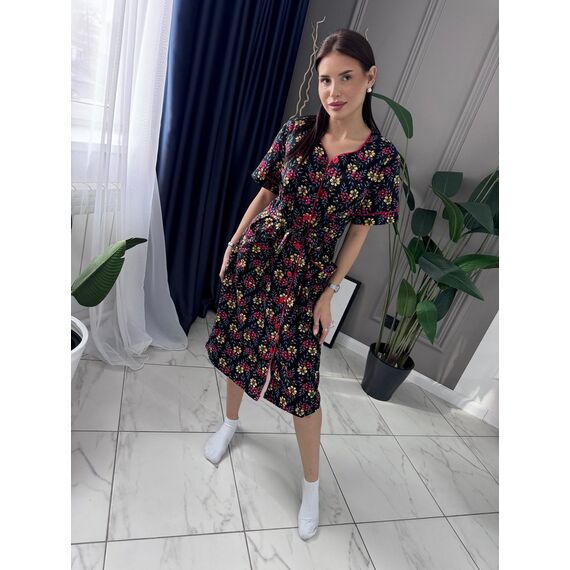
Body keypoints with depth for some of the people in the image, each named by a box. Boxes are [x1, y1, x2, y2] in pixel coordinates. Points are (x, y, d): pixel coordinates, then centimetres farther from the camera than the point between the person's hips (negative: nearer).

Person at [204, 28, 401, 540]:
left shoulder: (382, 155, -7)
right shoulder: (296, 130, -1)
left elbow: (359, 233, -5)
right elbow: (265, 194, 7)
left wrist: (329, 294, -7)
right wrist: (231, 247, 8)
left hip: (308, 271, -3)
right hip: (255, 254, 4)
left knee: (301, 380, 2)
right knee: (237, 342, 17)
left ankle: (312, 485, 27)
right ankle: (231, 422, 49)